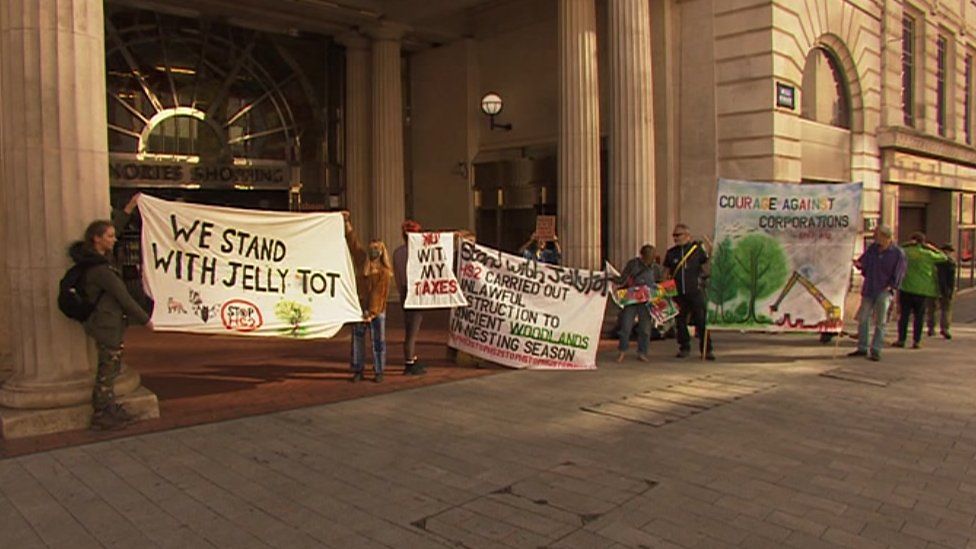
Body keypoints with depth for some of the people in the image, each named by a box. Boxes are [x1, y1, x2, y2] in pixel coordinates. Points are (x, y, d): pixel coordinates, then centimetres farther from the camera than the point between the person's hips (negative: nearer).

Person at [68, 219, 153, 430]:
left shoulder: (99, 261, 7)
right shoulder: (100, 269, -22)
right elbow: (123, 297, -19)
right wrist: (145, 319, -10)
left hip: (110, 324, 10)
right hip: (108, 325, -10)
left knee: (111, 369, 19)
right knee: (107, 371, 2)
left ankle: (111, 409, 30)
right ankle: (102, 416, 13)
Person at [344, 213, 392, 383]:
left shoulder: (384, 272, -9)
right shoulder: (361, 260, 3)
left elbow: (379, 294, -15)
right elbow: (352, 241, 12)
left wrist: (372, 312, -21)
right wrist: (347, 222, 15)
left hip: (377, 311, -4)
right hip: (359, 308, 4)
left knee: (378, 341, 2)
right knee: (357, 339, 7)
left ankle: (378, 372, 12)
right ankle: (357, 371, 16)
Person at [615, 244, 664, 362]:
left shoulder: (656, 268, 6)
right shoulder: (632, 264, 0)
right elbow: (622, 279, 1)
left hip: (647, 301, 2)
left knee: (645, 328, 3)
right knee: (626, 325, -2)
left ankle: (642, 353, 14)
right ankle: (622, 351, 12)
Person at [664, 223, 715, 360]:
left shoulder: (697, 248, 1)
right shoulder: (671, 252, 8)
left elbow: (706, 266, 9)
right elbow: (666, 272, 14)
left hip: (695, 291, -3)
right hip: (678, 292, 3)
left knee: (701, 320, -3)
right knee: (680, 321, 6)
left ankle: (707, 349, 5)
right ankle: (684, 347, 20)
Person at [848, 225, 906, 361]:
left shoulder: (898, 253, -7)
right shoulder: (872, 248, 6)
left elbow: (898, 275, -6)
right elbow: (864, 262, 11)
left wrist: (890, 287, -12)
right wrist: (859, 264, -10)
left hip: (884, 291, -5)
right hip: (868, 290, 5)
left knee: (880, 322, -3)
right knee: (862, 318, 7)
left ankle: (875, 350, 4)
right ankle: (862, 348, 18)